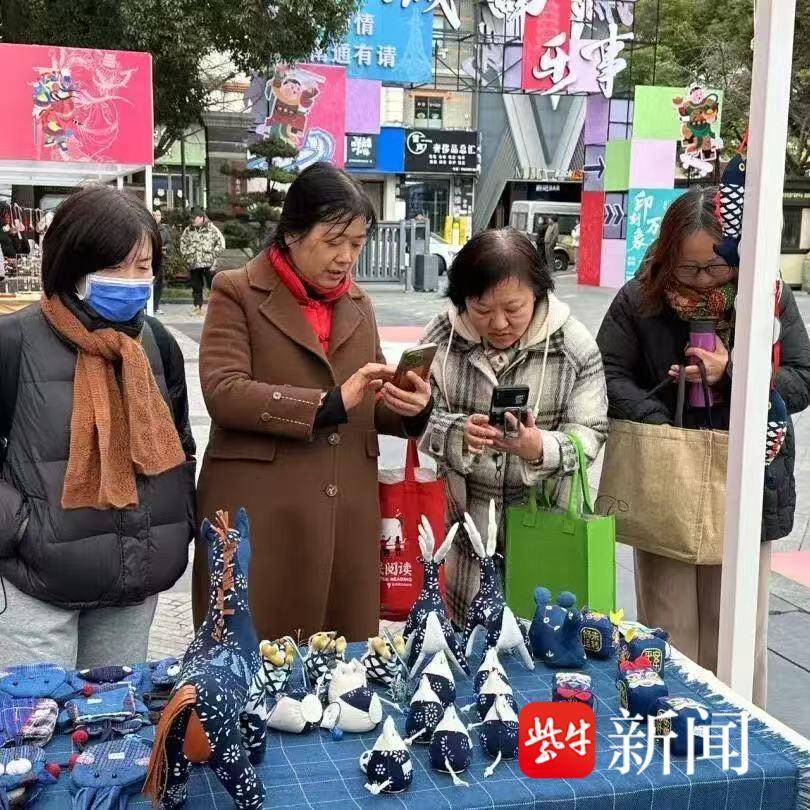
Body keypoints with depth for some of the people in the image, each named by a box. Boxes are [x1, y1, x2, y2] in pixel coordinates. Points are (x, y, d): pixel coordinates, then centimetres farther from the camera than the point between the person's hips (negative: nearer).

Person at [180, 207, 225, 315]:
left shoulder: (212, 229, -1)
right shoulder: (188, 231, 11)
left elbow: (221, 243, -1)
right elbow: (182, 243, 21)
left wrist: (213, 254, -7)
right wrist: (186, 255, 8)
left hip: (208, 264, -4)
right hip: (193, 264, 4)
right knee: (196, 288, 8)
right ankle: (198, 307, 15)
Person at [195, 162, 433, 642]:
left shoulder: (358, 303, 16)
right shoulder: (237, 292, -1)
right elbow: (223, 392, -13)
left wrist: (411, 408, -5)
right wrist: (327, 404, -20)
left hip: (348, 517, 5)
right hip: (260, 516, -5)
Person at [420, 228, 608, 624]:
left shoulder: (573, 344, -10)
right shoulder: (442, 336, -5)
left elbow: (589, 434, -8)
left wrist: (541, 449, -29)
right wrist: (458, 434, -25)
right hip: (467, 519, 1)